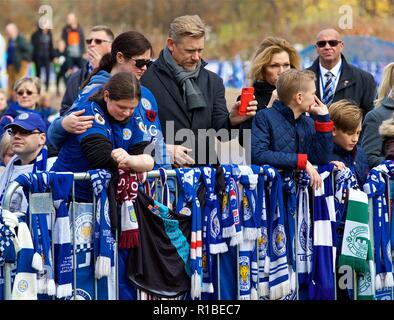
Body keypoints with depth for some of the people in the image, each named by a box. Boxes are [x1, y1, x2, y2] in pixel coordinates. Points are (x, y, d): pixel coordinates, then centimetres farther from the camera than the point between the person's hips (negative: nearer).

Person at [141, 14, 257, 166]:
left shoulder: (213, 81, 16)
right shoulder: (147, 78, 1)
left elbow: (220, 131, 9)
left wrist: (232, 120, -11)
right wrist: (163, 148, -15)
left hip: (205, 170, 3)